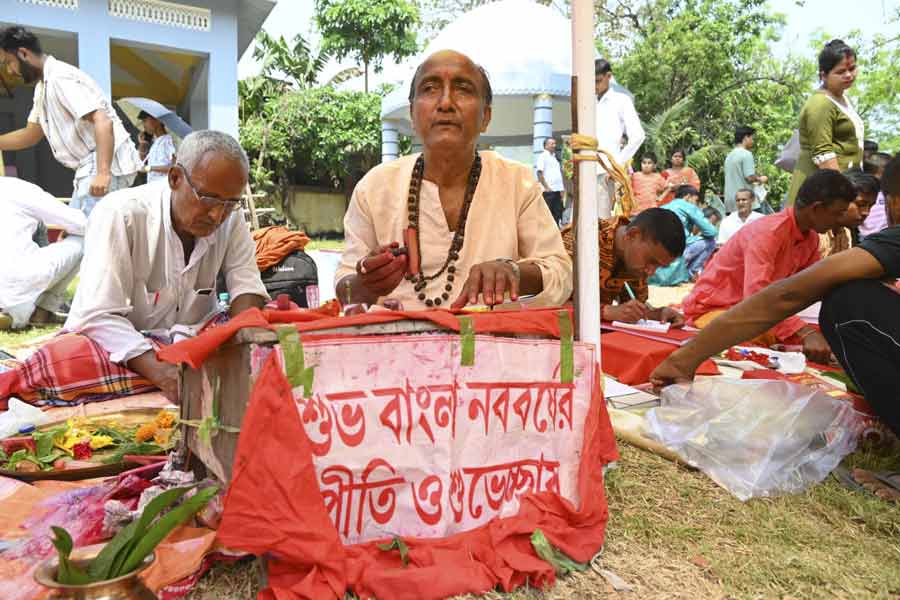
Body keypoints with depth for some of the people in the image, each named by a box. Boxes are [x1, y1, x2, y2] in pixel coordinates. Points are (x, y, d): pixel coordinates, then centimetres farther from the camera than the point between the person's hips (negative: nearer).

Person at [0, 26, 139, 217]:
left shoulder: (61, 77, -13)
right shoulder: (43, 86, 20)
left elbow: (103, 122, -25)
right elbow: (31, 135, 28)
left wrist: (103, 172, -35)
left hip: (107, 165, -11)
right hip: (91, 167, 11)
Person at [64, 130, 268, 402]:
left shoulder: (230, 217, -6)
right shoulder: (120, 215, -20)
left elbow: (246, 288, -7)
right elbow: (99, 317, -26)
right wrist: (162, 372, -41)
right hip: (117, 355, -2)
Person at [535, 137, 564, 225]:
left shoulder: (554, 157, 22)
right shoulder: (543, 156, -2)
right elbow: (539, 173, -11)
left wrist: (562, 189, 14)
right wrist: (546, 187, -16)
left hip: (557, 190, 8)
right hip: (548, 191, -8)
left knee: (558, 214, 7)